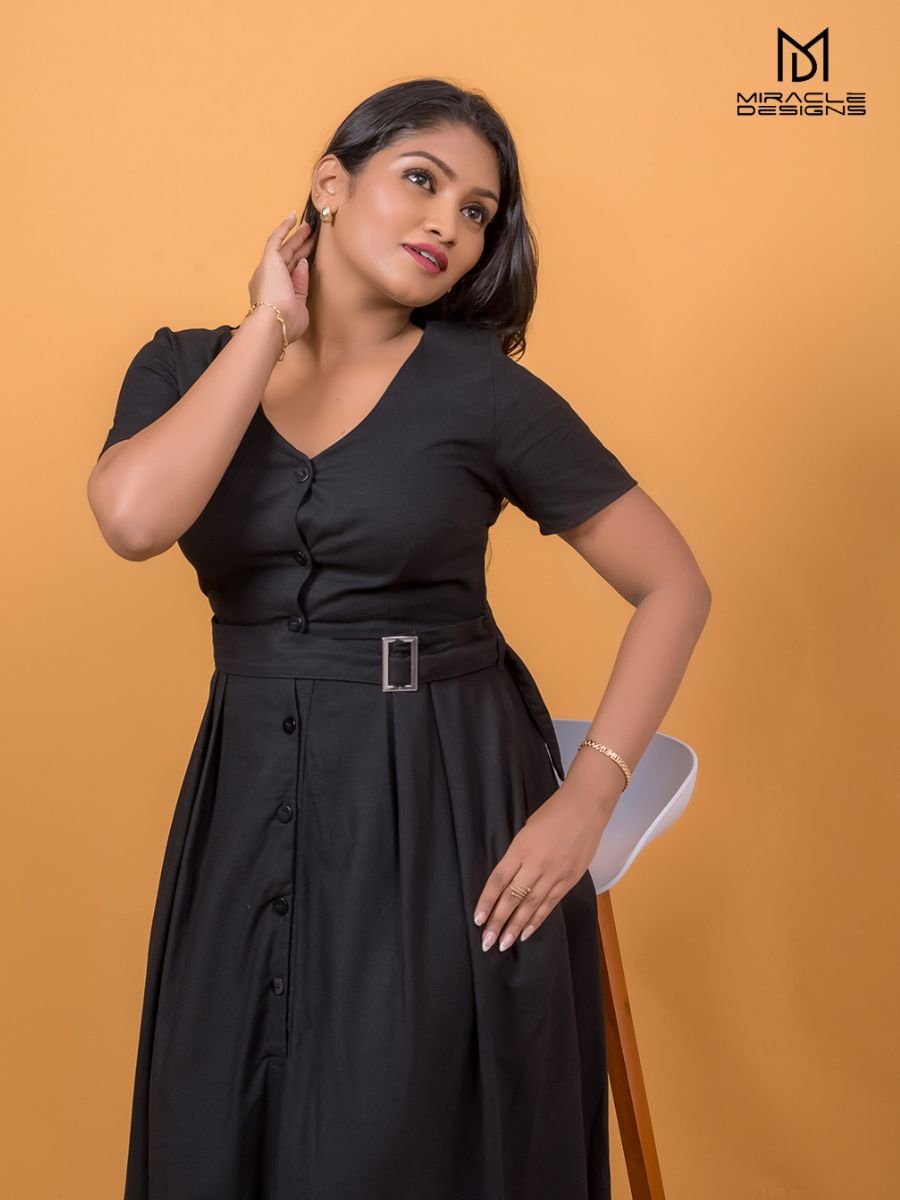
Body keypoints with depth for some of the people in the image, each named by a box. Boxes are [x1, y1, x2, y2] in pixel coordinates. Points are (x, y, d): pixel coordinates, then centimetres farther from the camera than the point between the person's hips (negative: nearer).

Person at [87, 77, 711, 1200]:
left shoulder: (485, 390, -6)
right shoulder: (183, 367, 2)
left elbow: (674, 587, -3)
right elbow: (134, 517, -19)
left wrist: (584, 801, -13)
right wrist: (270, 328, -11)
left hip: (447, 810, -3)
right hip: (252, 808, 3)